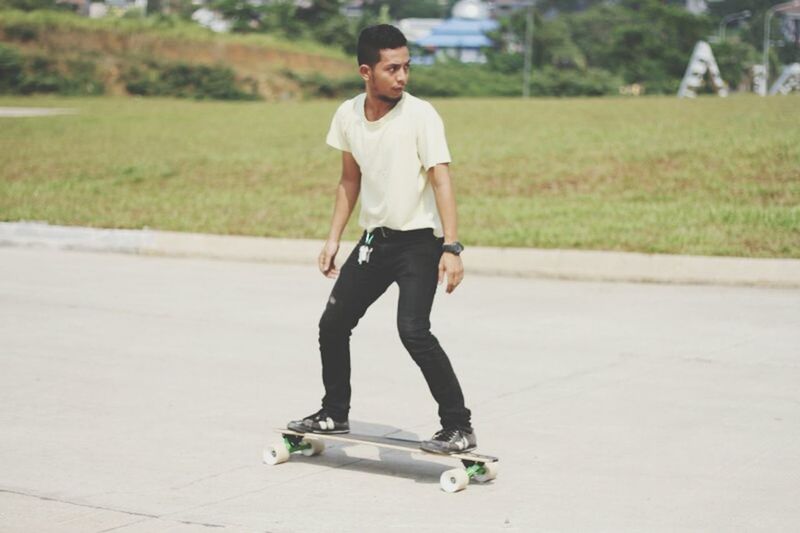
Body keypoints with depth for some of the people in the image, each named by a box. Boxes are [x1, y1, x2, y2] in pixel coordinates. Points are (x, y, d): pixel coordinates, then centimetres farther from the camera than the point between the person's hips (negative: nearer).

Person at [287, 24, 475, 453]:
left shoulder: (421, 116, -17)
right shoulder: (347, 116, 0)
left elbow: (441, 181, -22)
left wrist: (451, 248, -31)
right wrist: (333, 239, 12)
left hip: (419, 240, -7)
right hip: (375, 238, 7)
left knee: (413, 330, -21)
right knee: (333, 322, 12)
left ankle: (459, 428, -12)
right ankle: (334, 414, 31)